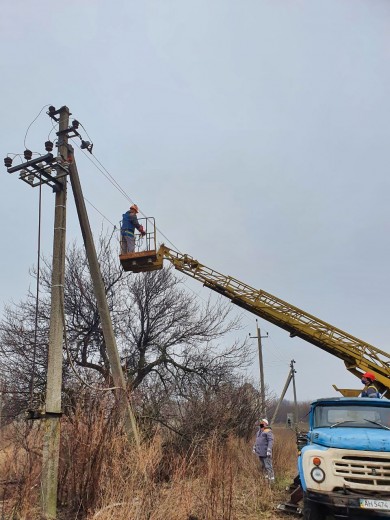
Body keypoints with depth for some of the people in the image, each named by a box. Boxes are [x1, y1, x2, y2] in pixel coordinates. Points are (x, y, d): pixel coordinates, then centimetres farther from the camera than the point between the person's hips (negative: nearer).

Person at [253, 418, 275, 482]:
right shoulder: (259, 431, 17)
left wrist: (269, 450, -25)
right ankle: (267, 477, 28)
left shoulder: (268, 431, -11)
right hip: (260, 453, 9)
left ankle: (271, 479, -2)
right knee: (264, 466, 16)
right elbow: (256, 440, 26)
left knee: (268, 466, -8)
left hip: (265, 453, -9)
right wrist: (254, 448, 24)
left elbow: (271, 441, -18)